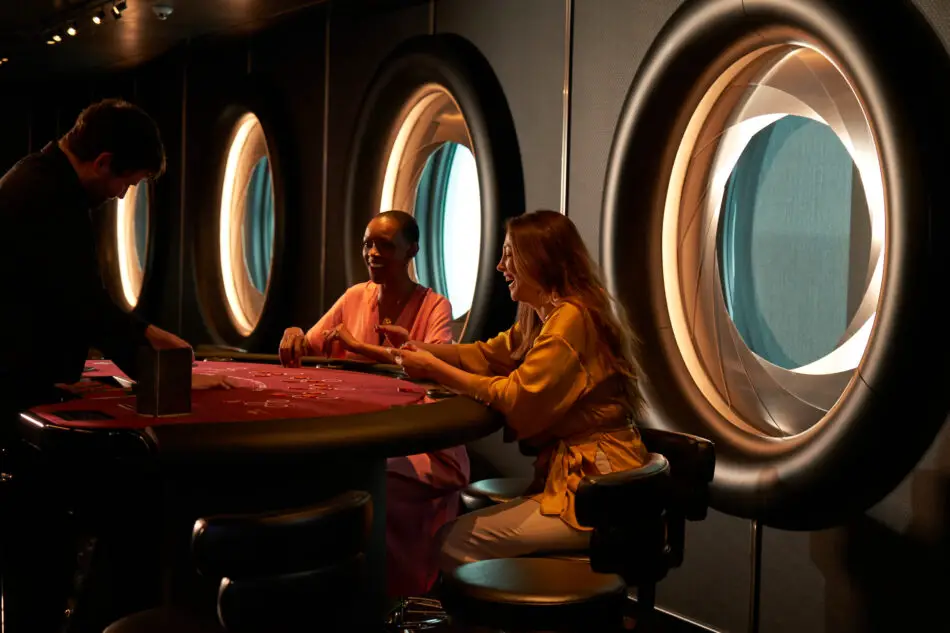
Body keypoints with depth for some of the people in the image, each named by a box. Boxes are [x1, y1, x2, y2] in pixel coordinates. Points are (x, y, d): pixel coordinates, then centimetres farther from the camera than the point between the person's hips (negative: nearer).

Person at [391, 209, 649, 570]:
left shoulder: (571, 318, -18)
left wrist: (436, 370, -12)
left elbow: (519, 398, -20)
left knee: (454, 543, -9)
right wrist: (424, 349, 5)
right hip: (568, 473, 10)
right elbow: (488, 354, 20)